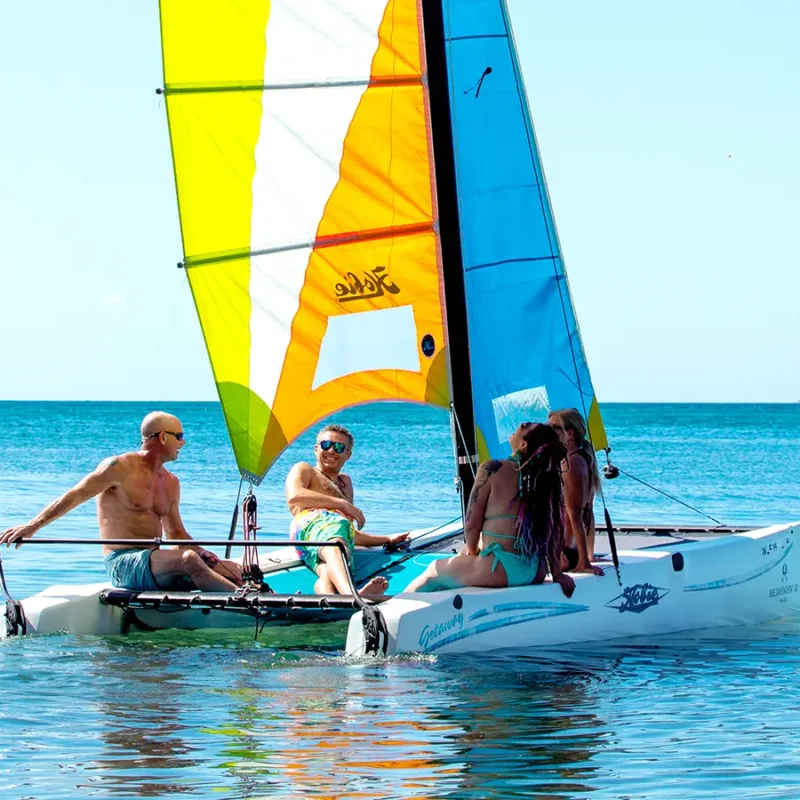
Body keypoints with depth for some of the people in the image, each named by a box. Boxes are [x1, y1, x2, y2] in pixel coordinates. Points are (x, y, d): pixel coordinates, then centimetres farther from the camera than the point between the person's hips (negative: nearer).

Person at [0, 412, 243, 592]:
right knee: (187, 559, -35)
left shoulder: (170, 483, 19)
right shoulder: (120, 468, -4)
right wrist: (33, 525, -13)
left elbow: (177, 535, 24)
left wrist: (205, 555, 5)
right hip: (122, 563, -9)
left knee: (232, 571, -12)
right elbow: (73, 497, -5)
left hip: (153, 563, 9)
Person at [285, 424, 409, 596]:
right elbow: (294, 496, 1)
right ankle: (353, 595, -78)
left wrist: (388, 540, 40)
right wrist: (341, 503, 1)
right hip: (313, 522, -4)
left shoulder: (345, 482, 49)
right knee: (334, 549, -44)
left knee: (328, 575, -37)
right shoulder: (303, 469, 28)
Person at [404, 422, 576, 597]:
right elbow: (555, 530, 5)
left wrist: (472, 552, 11)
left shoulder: (493, 470, -11)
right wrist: (557, 573, 11)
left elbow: (471, 524, -8)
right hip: (535, 573, 6)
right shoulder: (546, 475, 2)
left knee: (433, 571, 21)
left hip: (500, 572, -6)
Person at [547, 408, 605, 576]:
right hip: (569, 553, 10)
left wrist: (585, 562, -20)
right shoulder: (583, 460, 14)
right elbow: (589, 514, 20)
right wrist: (589, 555, 24)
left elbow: (575, 516, -17)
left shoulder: (571, 464, -14)